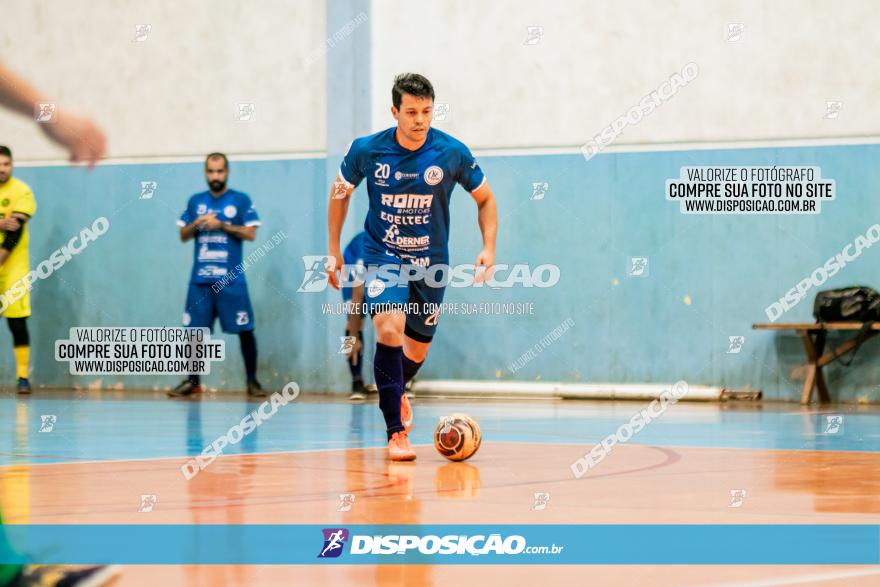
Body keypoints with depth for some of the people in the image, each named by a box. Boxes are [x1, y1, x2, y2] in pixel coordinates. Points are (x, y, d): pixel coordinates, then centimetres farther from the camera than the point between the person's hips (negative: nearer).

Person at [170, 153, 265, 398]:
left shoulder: (241, 200, 1)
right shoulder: (195, 201, 12)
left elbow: (250, 233, -6)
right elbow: (183, 235, 13)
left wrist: (221, 225, -14)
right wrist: (196, 224, -7)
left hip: (231, 279, -3)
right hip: (200, 278, 3)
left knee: (244, 330, -3)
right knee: (196, 329, 4)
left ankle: (252, 380, 5)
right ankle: (193, 380, 13)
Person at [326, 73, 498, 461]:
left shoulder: (452, 153, -13)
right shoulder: (367, 151, -13)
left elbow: (485, 199, 2)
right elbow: (340, 192, 6)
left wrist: (489, 248, -10)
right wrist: (334, 250, 7)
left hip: (430, 262, 2)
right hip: (383, 256, -2)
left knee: (417, 350, 11)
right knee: (389, 329, -26)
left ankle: (394, 393, 48)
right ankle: (396, 432, -18)